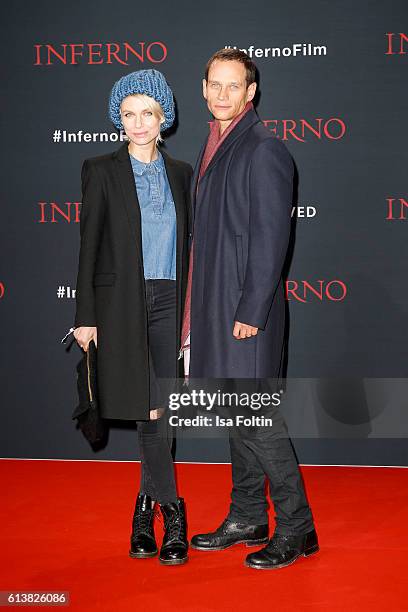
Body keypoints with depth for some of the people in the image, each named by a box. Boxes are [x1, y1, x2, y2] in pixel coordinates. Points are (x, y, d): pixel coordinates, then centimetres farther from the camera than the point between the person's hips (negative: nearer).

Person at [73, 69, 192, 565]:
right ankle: (171, 511, 8)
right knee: (149, 412, -5)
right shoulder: (102, 170, 2)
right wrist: (85, 316, -5)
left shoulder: (180, 173, 11)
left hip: (168, 302, 3)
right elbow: (89, 244, -1)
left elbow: (185, 244, 13)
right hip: (121, 304, -3)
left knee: (159, 410, 0)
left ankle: (146, 508, 17)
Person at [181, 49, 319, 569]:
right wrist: (198, 310, 16)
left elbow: (270, 238, -17)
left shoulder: (264, 149, -12)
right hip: (213, 305, 9)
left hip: (246, 309, -9)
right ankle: (246, 519, 27)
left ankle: (296, 529, 8)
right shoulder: (213, 145, 15)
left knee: (256, 418, -6)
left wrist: (251, 312, -19)